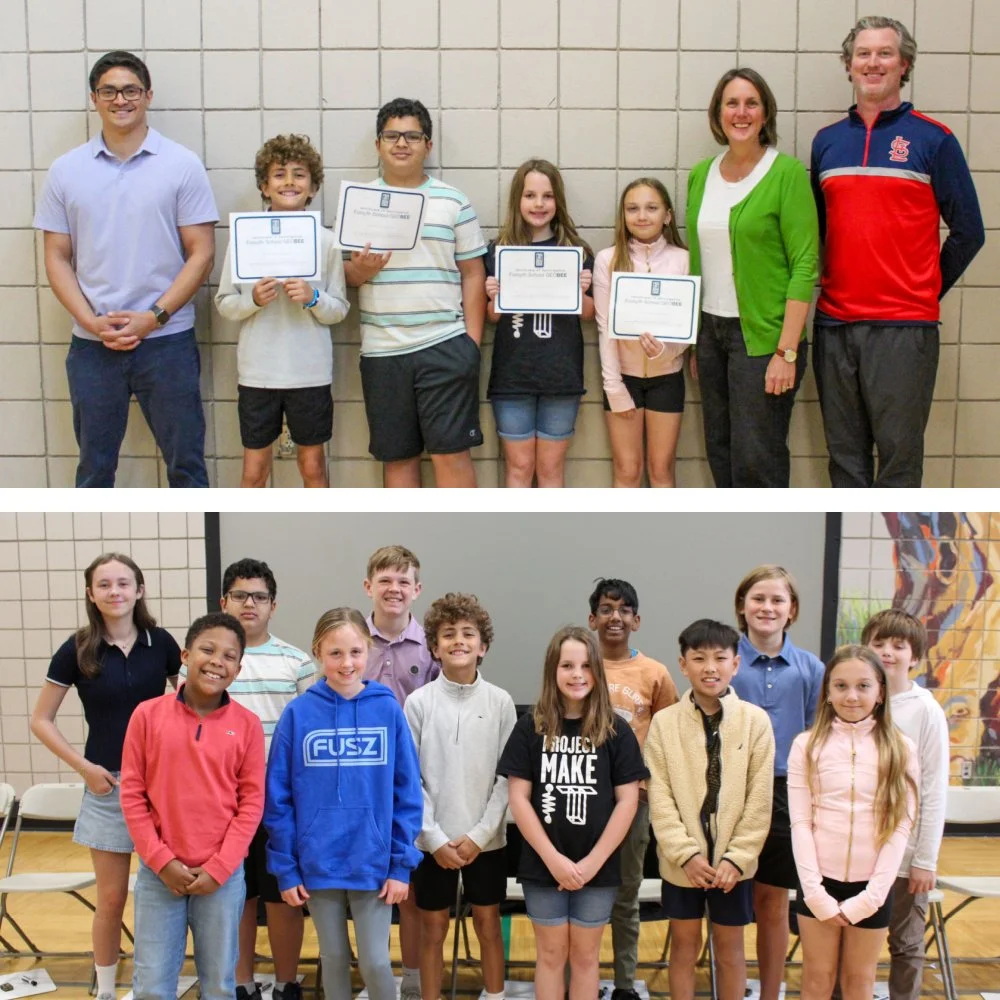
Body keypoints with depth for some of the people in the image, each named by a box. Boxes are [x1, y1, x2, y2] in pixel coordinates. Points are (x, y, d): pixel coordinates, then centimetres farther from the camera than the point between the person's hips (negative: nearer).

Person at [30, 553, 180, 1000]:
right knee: (112, 899, 6)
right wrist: (83, 766, -8)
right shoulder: (77, 649, -6)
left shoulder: (161, 642, -3)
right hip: (107, 784, -1)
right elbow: (41, 720, 2)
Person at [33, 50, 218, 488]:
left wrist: (153, 318, -13)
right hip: (91, 345, 2)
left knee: (185, 463, 7)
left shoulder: (182, 165, -1)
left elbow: (201, 253, -4)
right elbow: (57, 258, 6)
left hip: (167, 341, -2)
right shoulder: (65, 171, 5)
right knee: (94, 467, 12)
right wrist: (93, 323, -9)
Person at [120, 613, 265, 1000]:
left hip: (223, 876, 0)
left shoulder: (247, 724, -3)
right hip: (158, 873, 0)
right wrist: (162, 861, -7)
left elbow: (251, 802, -2)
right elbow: (132, 794, -1)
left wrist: (218, 868, -8)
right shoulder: (147, 715, -4)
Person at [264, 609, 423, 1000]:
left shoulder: (388, 710, -5)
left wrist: (402, 864, -6)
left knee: (375, 961, 5)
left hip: (374, 863, -1)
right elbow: (278, 798, -2)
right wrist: (285, 868, -4)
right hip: (317, 865, 1)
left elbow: (407, 793, -3)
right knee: (334, 958, 15)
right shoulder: (298, 714, -6)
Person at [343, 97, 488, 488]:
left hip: (445, 346, -2)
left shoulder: (452, 201, 5)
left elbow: (472, 275, 4)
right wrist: (359, 272, -12)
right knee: (396, 455, 8)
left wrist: (473, 342, -3)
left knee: (450, 451, -4)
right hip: (382, 352, 2)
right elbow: (340, 270, 12)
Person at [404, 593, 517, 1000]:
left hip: (486, 839, 1)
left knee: (488, 923, 12)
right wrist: (435, 837, -10)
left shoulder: (500, 702, -3)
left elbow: (507, 777, -2)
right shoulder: (419, 702, -5)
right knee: (433, 927, 10)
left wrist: (479, 833, -9)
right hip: (433, 840, 0)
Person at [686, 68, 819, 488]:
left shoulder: (787, 173, -9)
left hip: (763, 335, -6)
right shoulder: (701, 175, 9)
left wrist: (787, 352, -17)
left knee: (756, 459, -4)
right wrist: (696, 343, 13)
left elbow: (804, 266, -12)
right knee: (721, 452, 12)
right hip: (710, 330, 6)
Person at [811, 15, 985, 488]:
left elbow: (967, 231, 3)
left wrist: (928, 289, 4)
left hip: (903, 325, -3)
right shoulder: (826, 141, 12)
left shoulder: (933, 139, 1)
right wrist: (823, 288, 8)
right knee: (845, 453, 10)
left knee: (898, 451, 0)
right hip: (833, 324, 4)